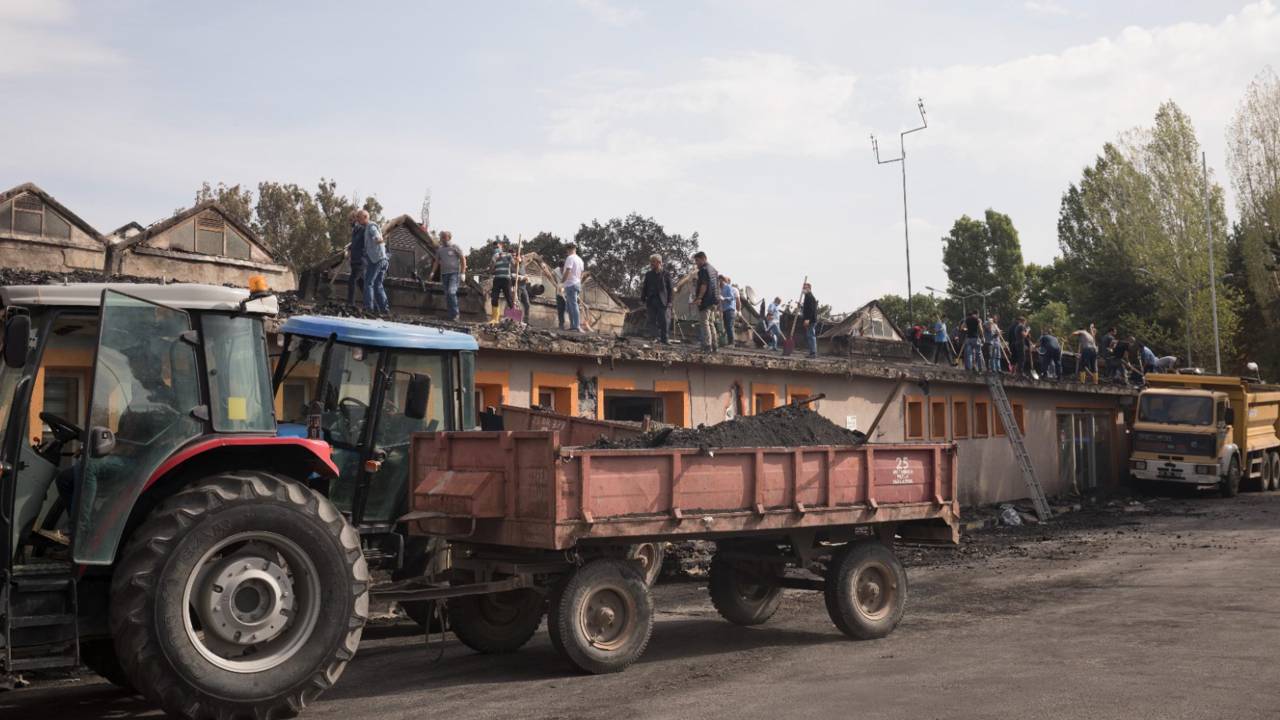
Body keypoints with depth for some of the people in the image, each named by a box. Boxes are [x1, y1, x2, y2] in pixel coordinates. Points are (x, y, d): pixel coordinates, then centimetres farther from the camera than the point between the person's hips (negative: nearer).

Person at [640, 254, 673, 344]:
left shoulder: (666, 274, 5)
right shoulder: (648, 275, 14)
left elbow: (670, 289, 3)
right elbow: (644, 288, 14)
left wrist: (669, 302, -4)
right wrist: (643, 300, 5)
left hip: (662, 301, -3)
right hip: (651, 301, 3)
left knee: (663, 321, -6)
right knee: (652, 321, 0)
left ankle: (664, 338, -3)